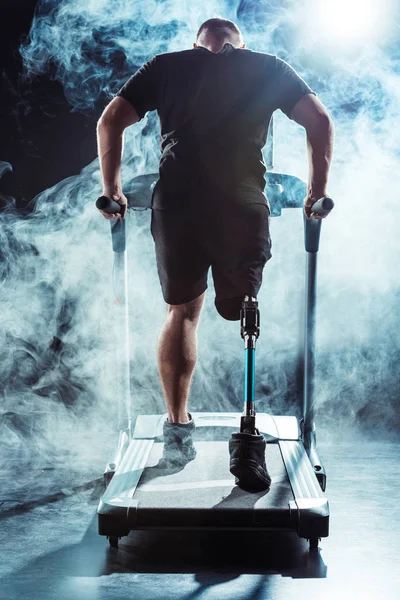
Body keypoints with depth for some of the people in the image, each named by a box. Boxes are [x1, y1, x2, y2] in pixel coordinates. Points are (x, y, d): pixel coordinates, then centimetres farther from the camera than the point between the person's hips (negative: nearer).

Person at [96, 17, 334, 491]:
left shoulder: (166, 66, 18)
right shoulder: (268, 67, 17)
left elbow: (110, 121, 12)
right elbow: (320, 121, 9)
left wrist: (112, 190, 18)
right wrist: (317, 193, 15)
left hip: (175, 204, 1)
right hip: (243, 207, -1)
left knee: (182, 311, 18)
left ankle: (177, 429, 20)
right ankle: (247, 441, 1)